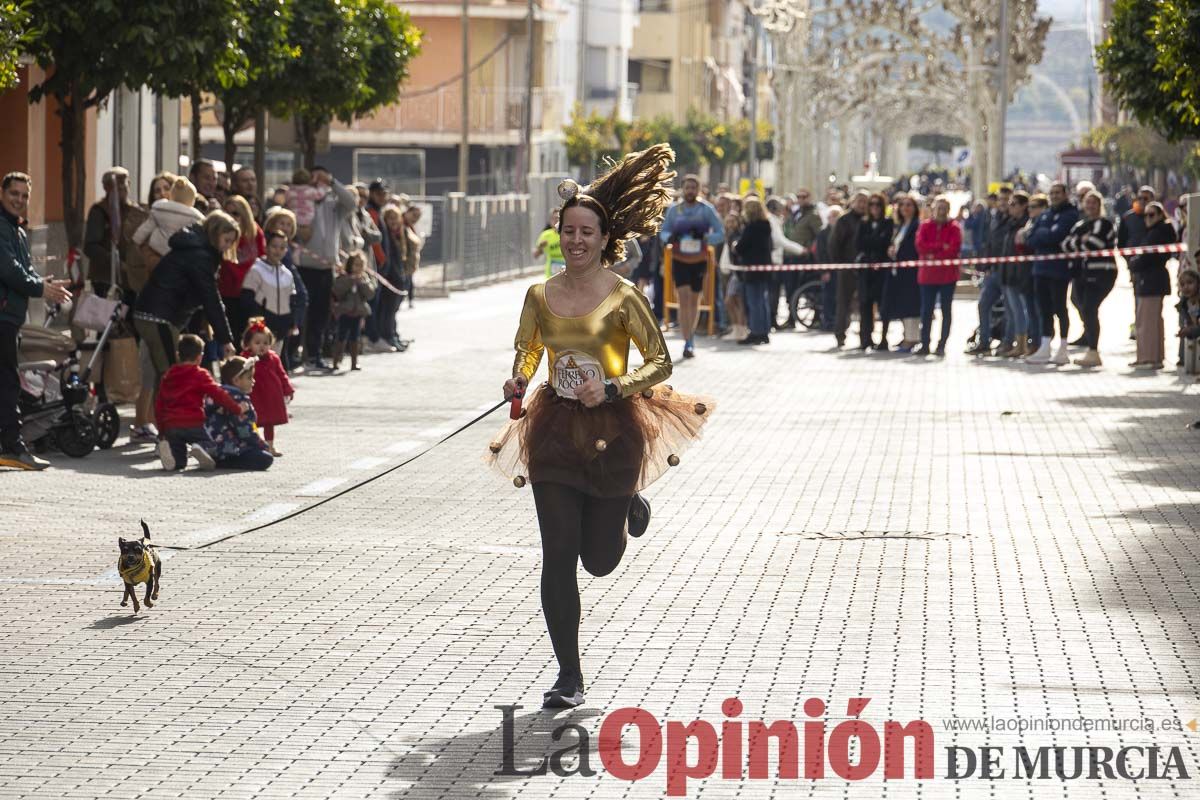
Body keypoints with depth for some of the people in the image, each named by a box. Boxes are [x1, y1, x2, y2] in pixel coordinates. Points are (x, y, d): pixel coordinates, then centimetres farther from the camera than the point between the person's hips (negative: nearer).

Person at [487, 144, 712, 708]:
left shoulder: (623, 298, -9)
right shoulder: (540, 296, 1)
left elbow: (660, 363, -6)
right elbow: (526, 354, 15)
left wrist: (612, 389, -20)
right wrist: (517, 382, -7)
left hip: (612, 432, -2)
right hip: (555, 429, 2)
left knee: (599, 559, 8)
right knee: (558, 556, -4)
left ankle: (628, 508, 44)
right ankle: (569, 677, 5)